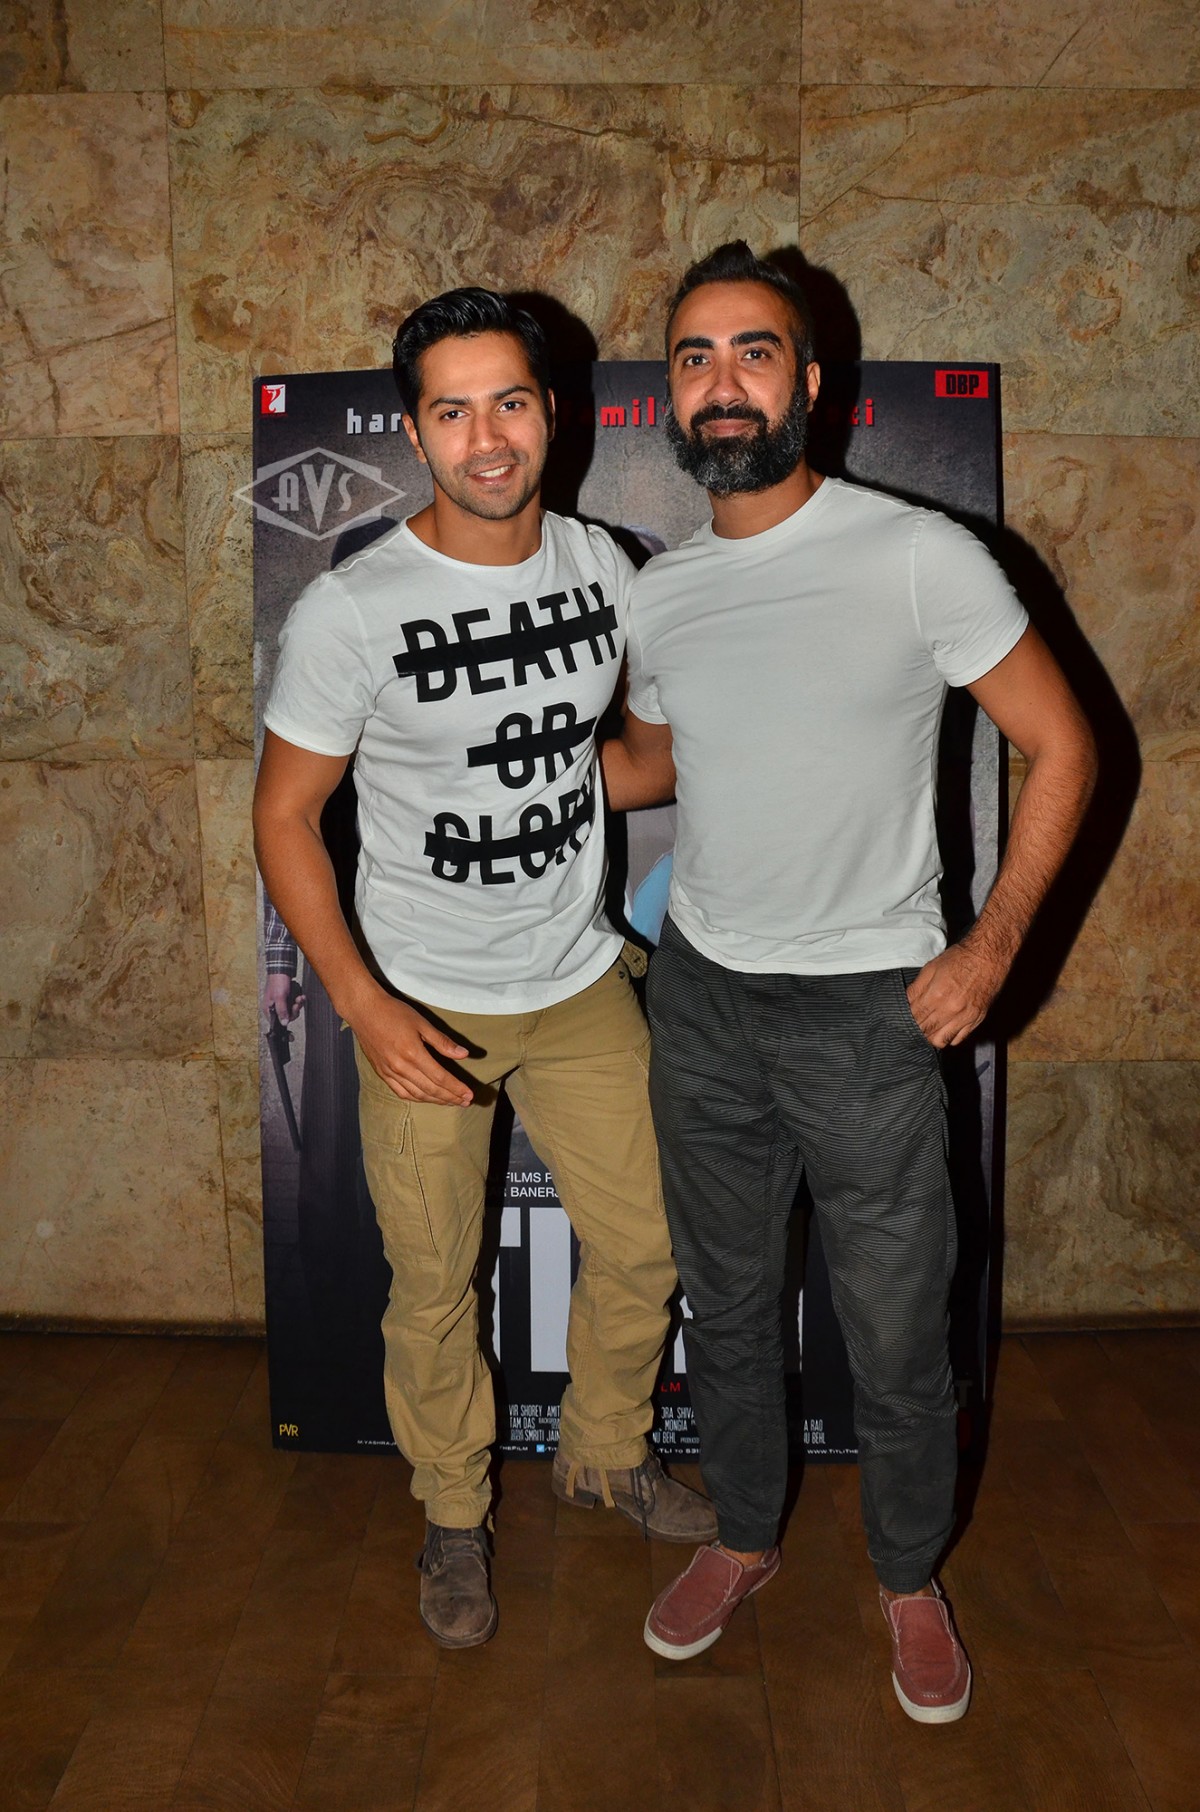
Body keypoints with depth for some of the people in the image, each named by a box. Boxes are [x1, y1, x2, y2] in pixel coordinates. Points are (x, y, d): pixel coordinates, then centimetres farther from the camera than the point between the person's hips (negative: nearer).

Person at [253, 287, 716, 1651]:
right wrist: (363, 1004, -21)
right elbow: (284, 817, -12)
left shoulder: (602, 568, -3)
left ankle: (605, 1455, 41)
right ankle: (453, 1515, 37)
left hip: (582, 983, 4)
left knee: (643, 1245, 13)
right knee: (433, 1286, 10)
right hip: (424, 1008, -3)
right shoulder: (350, 611, -17)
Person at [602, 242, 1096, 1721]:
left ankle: (910, 1578, 36)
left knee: (896, 1332, 9)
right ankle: (743, 1535, 43)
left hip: (869, 1005, -4)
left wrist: (989, 950, -12)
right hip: (702, 993, 4)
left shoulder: (920, 558, -13)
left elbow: (1060, 749, -7)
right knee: (725, 1305, 18)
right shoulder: (658, 597, 2)